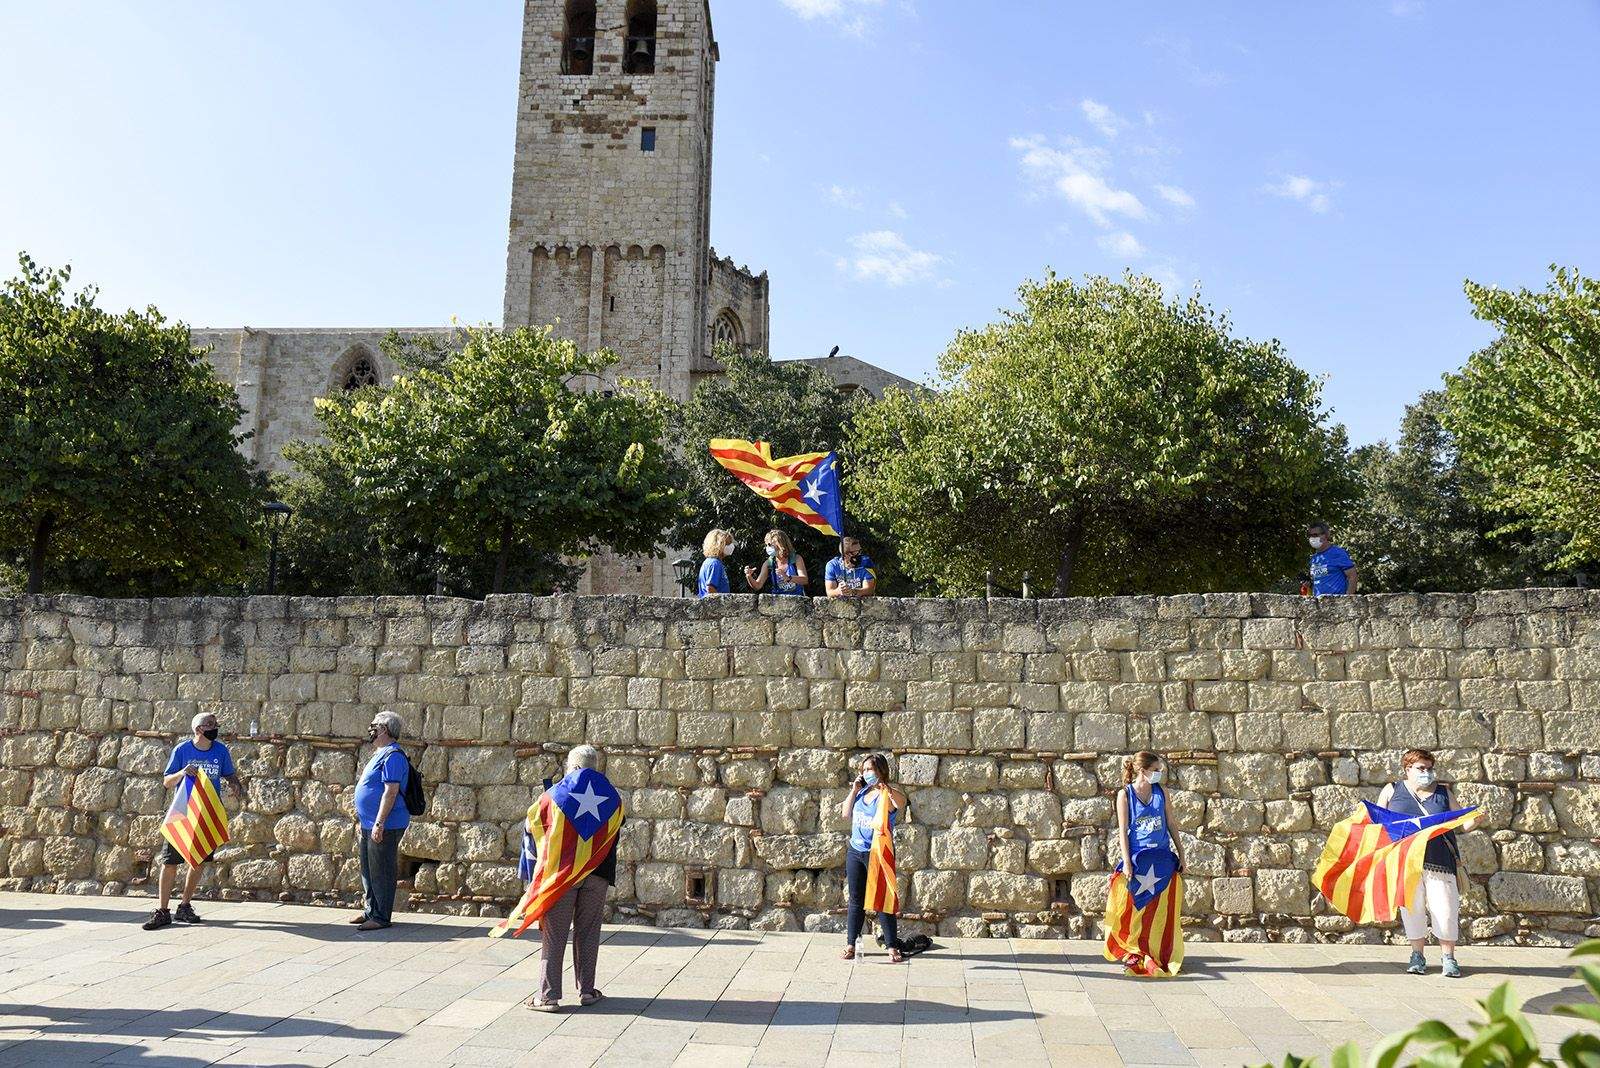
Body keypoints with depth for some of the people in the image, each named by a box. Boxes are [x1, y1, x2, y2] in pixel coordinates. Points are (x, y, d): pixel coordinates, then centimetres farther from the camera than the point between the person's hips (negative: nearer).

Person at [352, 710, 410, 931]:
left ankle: (382, 917, 3)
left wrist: (379, 823, -26)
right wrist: (362, 812, 24)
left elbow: (391, 791, -24)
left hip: (385, 825, -11)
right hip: (370, 823, 11)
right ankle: (371, 911, 27)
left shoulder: (393, 755, -18)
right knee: (368, 869, 17)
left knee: (381, 871, -4)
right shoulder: (381, 754, 16)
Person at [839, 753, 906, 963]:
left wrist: (885, 787, -50)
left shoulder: (887, 794, -10)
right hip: (855, 851, 6)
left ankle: (892, 948, 5)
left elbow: (902, 802, -32)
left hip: (877, 853, -6)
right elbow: (846, 814, 8)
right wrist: (854, 790, 0)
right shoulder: (862, 792, 9)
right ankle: (851, 944, 17)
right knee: (856, 900, 11)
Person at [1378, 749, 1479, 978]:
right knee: (1412, 907, 4)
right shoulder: (1392, 791, 10)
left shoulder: (1443, 792, 13)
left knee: (1445, 908, -5)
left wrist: (1474, 820, -9)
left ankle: (1449, 957, 10)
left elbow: (1461, 824, 11)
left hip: (1439, 861, 0)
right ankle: (1417, 955, 17)